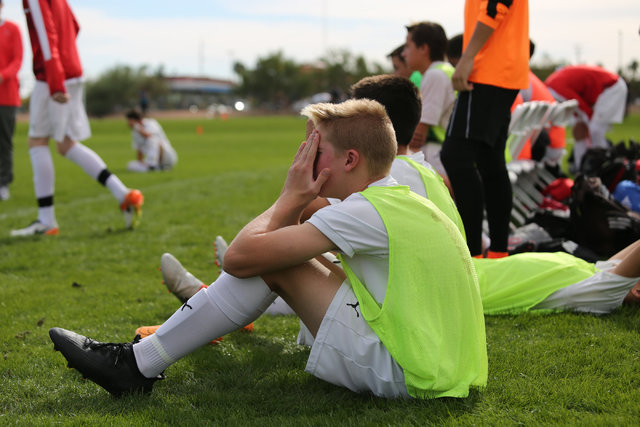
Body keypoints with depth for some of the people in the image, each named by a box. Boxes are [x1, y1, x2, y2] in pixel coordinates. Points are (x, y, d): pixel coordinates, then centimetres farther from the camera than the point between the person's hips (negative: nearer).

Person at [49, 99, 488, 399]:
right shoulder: (406, 201, 14)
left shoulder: (367, 210, -16)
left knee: (269, 259, -9)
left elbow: (241, 255, -18)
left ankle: (139, 365, -3)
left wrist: (292, 197, -5)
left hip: (407, 375, -9)